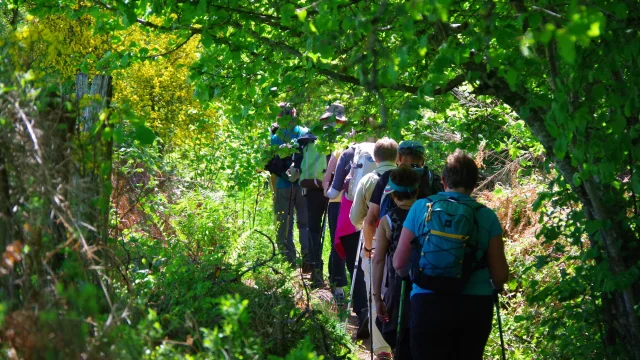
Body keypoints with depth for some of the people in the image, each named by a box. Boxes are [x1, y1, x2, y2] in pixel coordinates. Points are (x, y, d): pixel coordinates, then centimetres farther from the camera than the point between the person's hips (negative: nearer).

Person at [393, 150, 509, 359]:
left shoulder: (420, 208, 0)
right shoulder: (486, 216, -1)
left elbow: (399, 264, 2)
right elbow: (500, 275, -1)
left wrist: (412, 277, 24)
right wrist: (492, 286, 23)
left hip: (428, 304, -1)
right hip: (475, 306, 1)